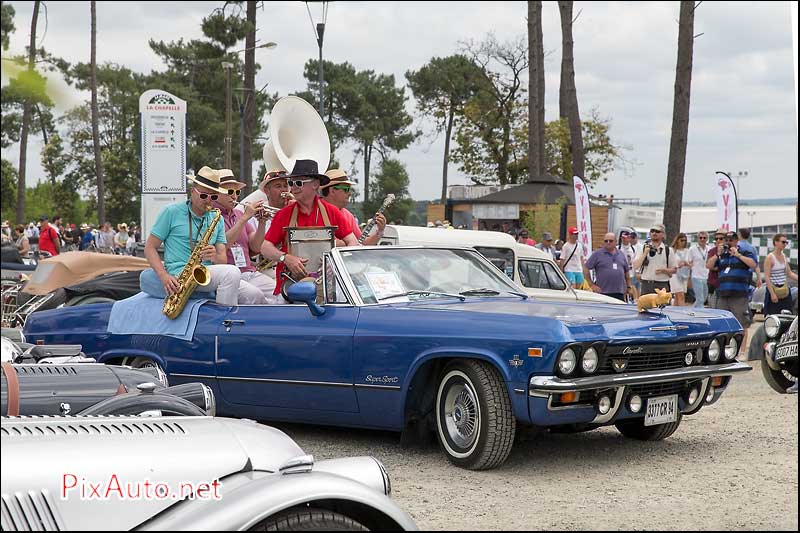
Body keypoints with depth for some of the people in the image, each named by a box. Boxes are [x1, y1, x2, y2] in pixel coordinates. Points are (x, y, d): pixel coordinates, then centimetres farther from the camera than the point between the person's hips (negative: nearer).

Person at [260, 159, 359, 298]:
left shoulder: (331, 212, 6)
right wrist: (285, 258, -16)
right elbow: (265, 248, 2)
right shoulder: (283, 214, 6)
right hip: (290, 281, 0)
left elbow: (353, 243, 5)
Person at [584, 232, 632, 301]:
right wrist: (591, 284, -5)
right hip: (603, 292, -4)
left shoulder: (621, 254, 14)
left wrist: (629, 287, 17)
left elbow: (626, 272, 22)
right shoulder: (597, 254, 1)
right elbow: (586, 269, -1)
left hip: (619, 293, 4)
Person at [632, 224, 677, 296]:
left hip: (662, 285, -1)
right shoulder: (644, 248, 7)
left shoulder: (668, 250, 5)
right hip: (646, 284, 1)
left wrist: (663, 270, -11)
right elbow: (635, 266, -1)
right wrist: (645, 253, -9)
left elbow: (674, 269, 8)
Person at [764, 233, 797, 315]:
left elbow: (789, 273, 16)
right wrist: (772, 294, -21)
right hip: (773, 289, -7)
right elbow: (767, 277, -16)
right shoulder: (770, 258, -13)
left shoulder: (784, 256, 9)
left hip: (785, 290, 7)